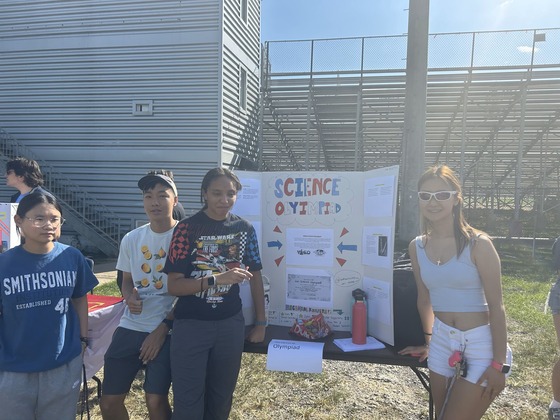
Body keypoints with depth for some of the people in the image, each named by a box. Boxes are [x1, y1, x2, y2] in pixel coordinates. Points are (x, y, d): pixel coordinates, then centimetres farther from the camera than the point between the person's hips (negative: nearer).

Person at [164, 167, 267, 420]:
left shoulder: (244, 228, 0)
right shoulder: (187, 228, -10)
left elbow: (255, 275, 8)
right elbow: (174, 286, -14)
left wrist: (261, 322, 8)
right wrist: (216, 279, -28)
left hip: (231, 324, 3)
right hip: (191, 325, -3)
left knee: (221, 397, 18)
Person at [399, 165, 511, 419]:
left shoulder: (478, 244, -14)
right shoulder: (417, 247, 0)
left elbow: (496, 307, -12)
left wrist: (498, 364, -12)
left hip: (481, 345, -5)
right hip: (442, 342, 5)